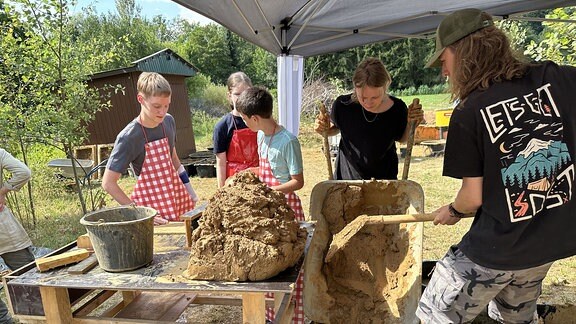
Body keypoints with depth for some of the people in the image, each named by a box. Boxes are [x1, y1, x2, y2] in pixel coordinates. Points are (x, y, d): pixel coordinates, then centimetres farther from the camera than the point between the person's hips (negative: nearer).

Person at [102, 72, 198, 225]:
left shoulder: (169, 121, -1)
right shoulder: (129, 138, -19)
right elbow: (108, 183, -15)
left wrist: (190, 191, 12)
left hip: (178, 195, 6)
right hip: (152, 204, -6)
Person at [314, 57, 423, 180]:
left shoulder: (397, 109, -17)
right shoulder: (342, 105, -20)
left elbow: (401, 139, 3)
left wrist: (411, 124, -16)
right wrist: (325, 130, -19)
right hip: (347, 176, 0)